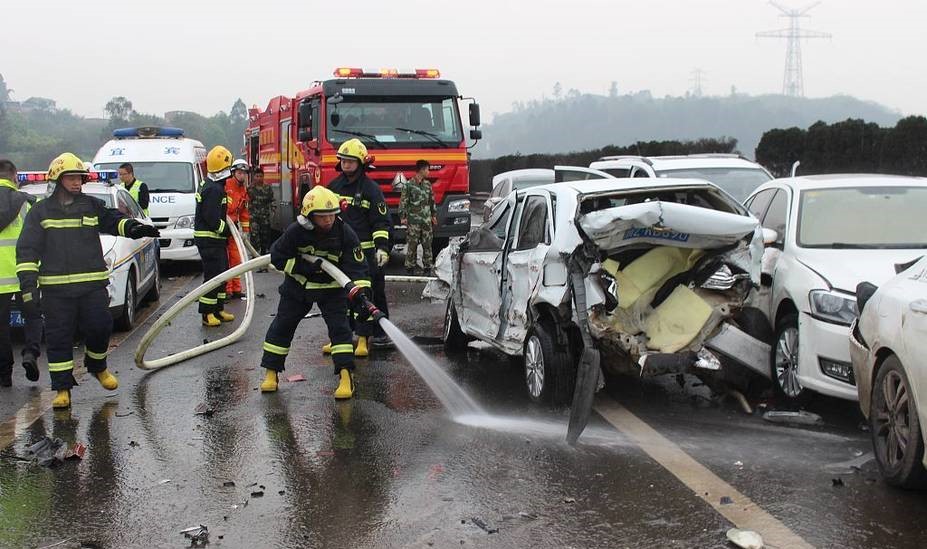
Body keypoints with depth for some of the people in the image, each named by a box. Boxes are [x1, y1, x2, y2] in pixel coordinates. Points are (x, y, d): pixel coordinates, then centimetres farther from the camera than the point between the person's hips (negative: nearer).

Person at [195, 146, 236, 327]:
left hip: (216, 239, 11)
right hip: (209, 240, -11)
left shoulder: (213, 186, 14)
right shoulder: (214, 189, -20)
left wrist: (229, 227, 14)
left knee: (221, 273, 16)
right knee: (213, 275, -9)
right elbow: (212, 219, -24)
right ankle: (207, 314, -6)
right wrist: (228, 230, -13)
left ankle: (218, 310, 24)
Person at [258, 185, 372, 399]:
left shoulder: (345, 233, -23)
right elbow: (277, 257, -13)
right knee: (282, 325, 5)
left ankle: (346, 376, -13)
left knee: (339, 326, -14)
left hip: (331, 287, -1)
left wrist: (360, 293, -38)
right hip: (298, 285, 1)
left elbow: (357, 267, -22)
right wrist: (304, 266, -25)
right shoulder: (296, 231, -23)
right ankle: (271, 373, 18)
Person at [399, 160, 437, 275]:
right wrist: (402, 217, -9)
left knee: (427, 244, 4)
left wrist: (434, 215, 18)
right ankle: (410, 267, 5)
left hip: (426, 219, 5)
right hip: (413, 219, -5)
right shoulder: (408, 185, -4)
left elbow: (432, 201, 20)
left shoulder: (428, 184, 13)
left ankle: (428, 267, 10)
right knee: (412, 244, -2)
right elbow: (403, 202, -4)